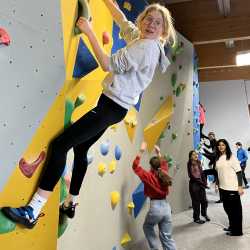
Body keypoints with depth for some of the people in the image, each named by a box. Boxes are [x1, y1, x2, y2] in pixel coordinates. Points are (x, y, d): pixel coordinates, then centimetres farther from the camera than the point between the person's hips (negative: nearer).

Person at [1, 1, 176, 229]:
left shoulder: (146, 46, -13)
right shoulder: (139, 38, 14)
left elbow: (108, 64, -16)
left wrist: (89, 32, -9)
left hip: (112, 106, -10)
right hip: (114, 104, 10)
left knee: (60, 144, -14)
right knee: (80, 148, 18)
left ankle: (32, 212, -12)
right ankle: (70, 204, 31)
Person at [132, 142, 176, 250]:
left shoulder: (149, 176, -10)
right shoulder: (164, 174, 4)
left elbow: (135, 166, -4)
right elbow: (164, 164, 26)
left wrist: (141, 152, -4)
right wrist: (159, 153, 30)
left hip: (156, 207, -5)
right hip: (166, 206, 5)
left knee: (147, 227, 25)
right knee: (167, 236, 13)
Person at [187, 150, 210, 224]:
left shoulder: (198, 163, 8)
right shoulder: (190, 164, -9)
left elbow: (202, 173, 12)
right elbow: (192, 176, -13)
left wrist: (205, 182, 1)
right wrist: (201, 183, -12)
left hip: (201, 184, 5)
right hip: (194, 185, -5)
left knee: (204, 200, 10)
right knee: (196, 202, 3)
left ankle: (204, 214, 35)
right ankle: (196, 218, 18)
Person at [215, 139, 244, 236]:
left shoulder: (231, 157, -9)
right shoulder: (218, 159, 6)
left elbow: (239, 172, -11)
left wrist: (240, 186, -15)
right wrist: (217, 184, 13)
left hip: (232, 188, -6)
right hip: (223, 188, 6)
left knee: (235, 209, 5)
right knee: (227, 208, 17)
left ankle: (237, 230, 16)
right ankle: (231, 226, 33)